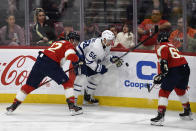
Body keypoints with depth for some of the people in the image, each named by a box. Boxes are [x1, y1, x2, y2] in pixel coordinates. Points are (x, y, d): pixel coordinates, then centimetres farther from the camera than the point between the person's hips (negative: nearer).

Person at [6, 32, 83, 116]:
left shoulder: (57, 42, 32)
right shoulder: (69, 45, 6)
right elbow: (71, 56, -13)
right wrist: (77, 59, 8)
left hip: (40, 60, 7)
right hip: (51, 64, -7)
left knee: (30, 85, 14)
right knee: (67, 83, 4)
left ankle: (13, 106, 16)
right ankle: (72, 106, -5)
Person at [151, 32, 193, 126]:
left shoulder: (161, 48, -1)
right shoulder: (171, 46, 24)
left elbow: (164, 63, -15)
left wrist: (161, 76, -11)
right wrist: (161, 75, 32)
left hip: (175, 70, -8)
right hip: (185, 68, 8)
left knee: (164, 91, -4)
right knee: (181, 89, 30)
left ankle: (160, 116, -14)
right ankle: (187, 112, 43)